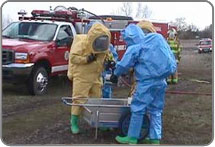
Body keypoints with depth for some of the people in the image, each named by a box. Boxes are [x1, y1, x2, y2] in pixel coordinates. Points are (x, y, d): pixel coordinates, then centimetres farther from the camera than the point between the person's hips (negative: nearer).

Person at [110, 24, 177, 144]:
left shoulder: (134, 48, -8)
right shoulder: (155, 41, 13)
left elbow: (124, 64, -2)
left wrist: (115, 75, 14)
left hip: (147, 82, -7)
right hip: (161, 81, 7)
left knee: (138, 109, 3)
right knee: (156, 110, 14)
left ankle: (132, 138, 10)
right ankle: (155, 138, 20)